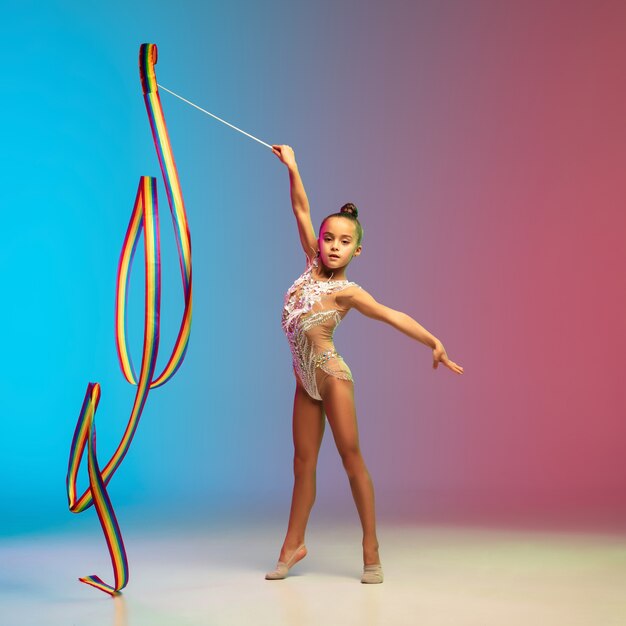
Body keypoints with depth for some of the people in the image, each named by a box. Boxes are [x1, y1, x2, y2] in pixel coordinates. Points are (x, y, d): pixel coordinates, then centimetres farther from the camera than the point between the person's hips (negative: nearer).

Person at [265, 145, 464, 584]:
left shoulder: (347, 292, -10)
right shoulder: (313, 265, 5)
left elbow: (394, 316, -19)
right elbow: (302, 210, 9)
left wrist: (433, 341, -30)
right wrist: (292, 168, 8)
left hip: (331, 374, -6)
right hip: (305, 379, 6)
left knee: (351, 457, -4)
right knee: (304, 462, 10)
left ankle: (371, 550, -1)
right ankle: (293, 544, 16)